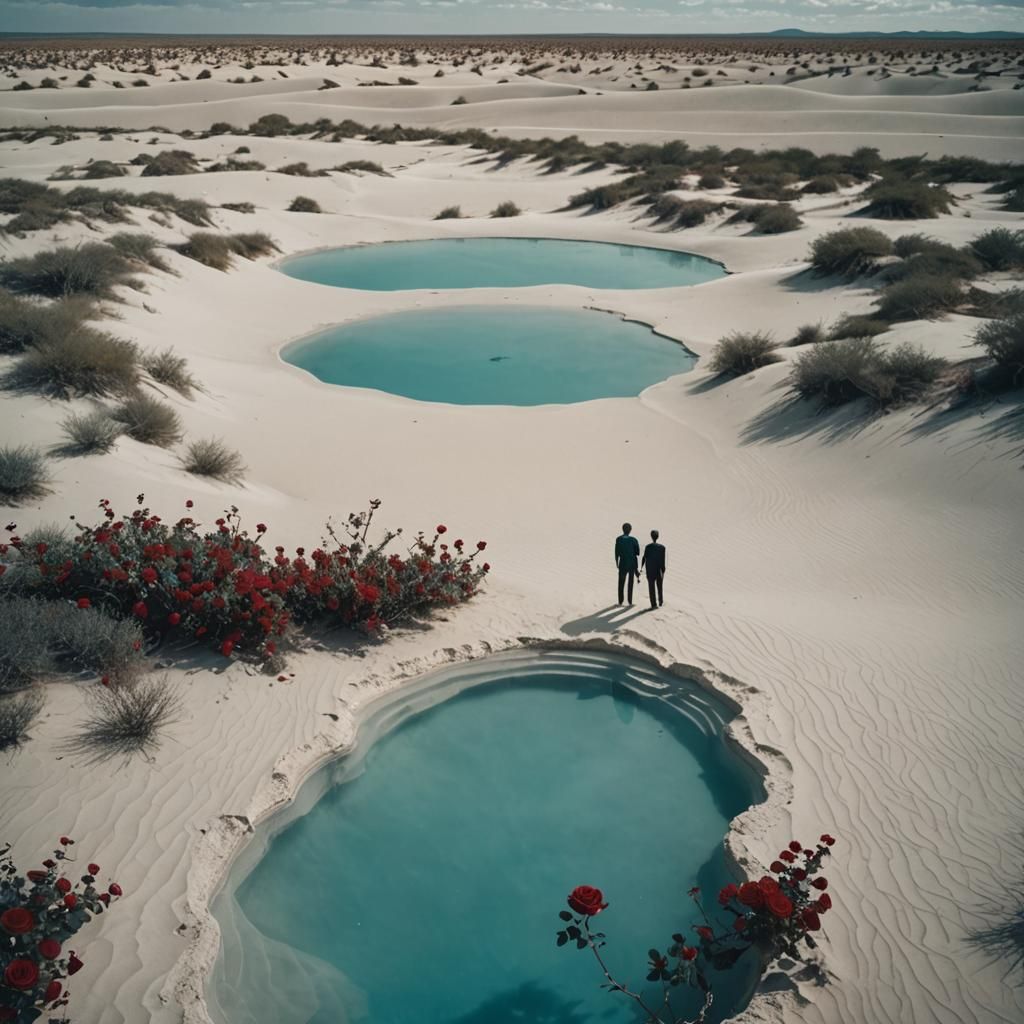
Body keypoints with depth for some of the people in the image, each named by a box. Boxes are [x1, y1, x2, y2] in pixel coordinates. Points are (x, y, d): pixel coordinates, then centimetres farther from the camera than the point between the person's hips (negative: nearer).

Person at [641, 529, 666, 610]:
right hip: (659, 570, 1)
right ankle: (660, 602, 28)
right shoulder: (662, 547, -9)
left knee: (651, 587, 4)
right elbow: (663, 560, -9)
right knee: (659, 587, 19)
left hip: (650, 571, -1)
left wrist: (641, 567, 9)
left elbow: (644, 558, -5)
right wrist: (663, 571, -3)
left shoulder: (648, 547, -10)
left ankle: (654, 604, 2)